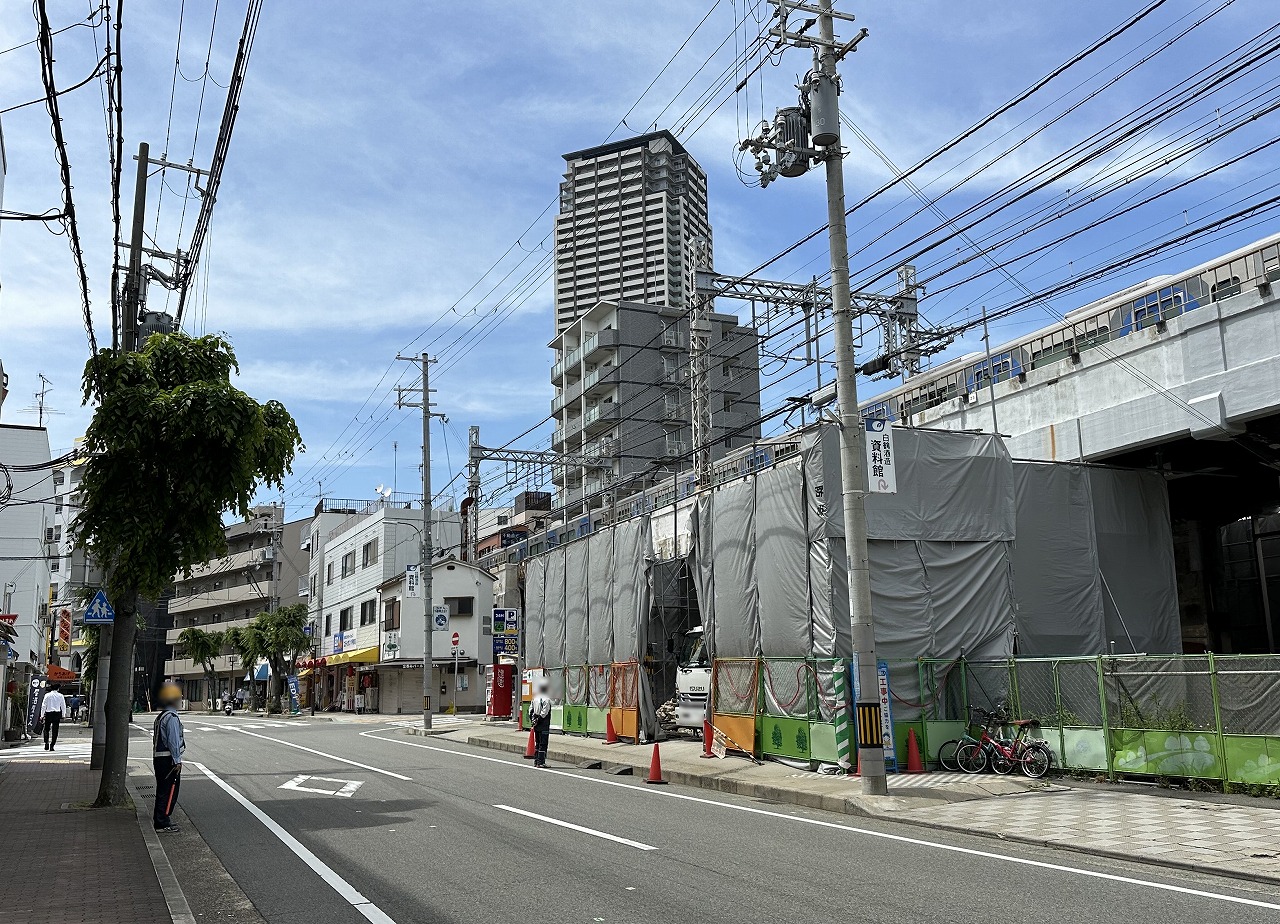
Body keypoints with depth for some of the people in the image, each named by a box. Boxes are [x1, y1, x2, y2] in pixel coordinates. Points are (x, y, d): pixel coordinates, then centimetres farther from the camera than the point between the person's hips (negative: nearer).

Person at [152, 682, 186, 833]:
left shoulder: (160, 716, 15)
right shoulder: (172, 717, -17)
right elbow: (173, 741, -20)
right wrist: (177, 761, -17)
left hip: (159, 758, 10)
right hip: (168, 760, -10)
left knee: (163, 791, 17)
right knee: (169, 792, -5)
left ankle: (159, 819, 25)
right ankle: (162, 823, -2)